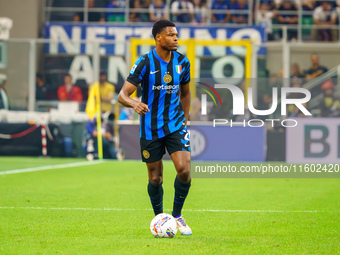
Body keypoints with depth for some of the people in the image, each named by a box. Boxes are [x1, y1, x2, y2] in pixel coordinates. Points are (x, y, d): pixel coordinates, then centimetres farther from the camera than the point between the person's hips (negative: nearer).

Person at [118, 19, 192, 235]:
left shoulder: (182, 62, 1)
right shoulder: (145, 63, -11)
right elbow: (122, 95, -16)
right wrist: (134, 103, -37)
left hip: (176, 125, 2)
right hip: (150, 128, -2)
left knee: (184, 170, -15)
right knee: (155, 178, 4)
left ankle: (177, 215, 7)